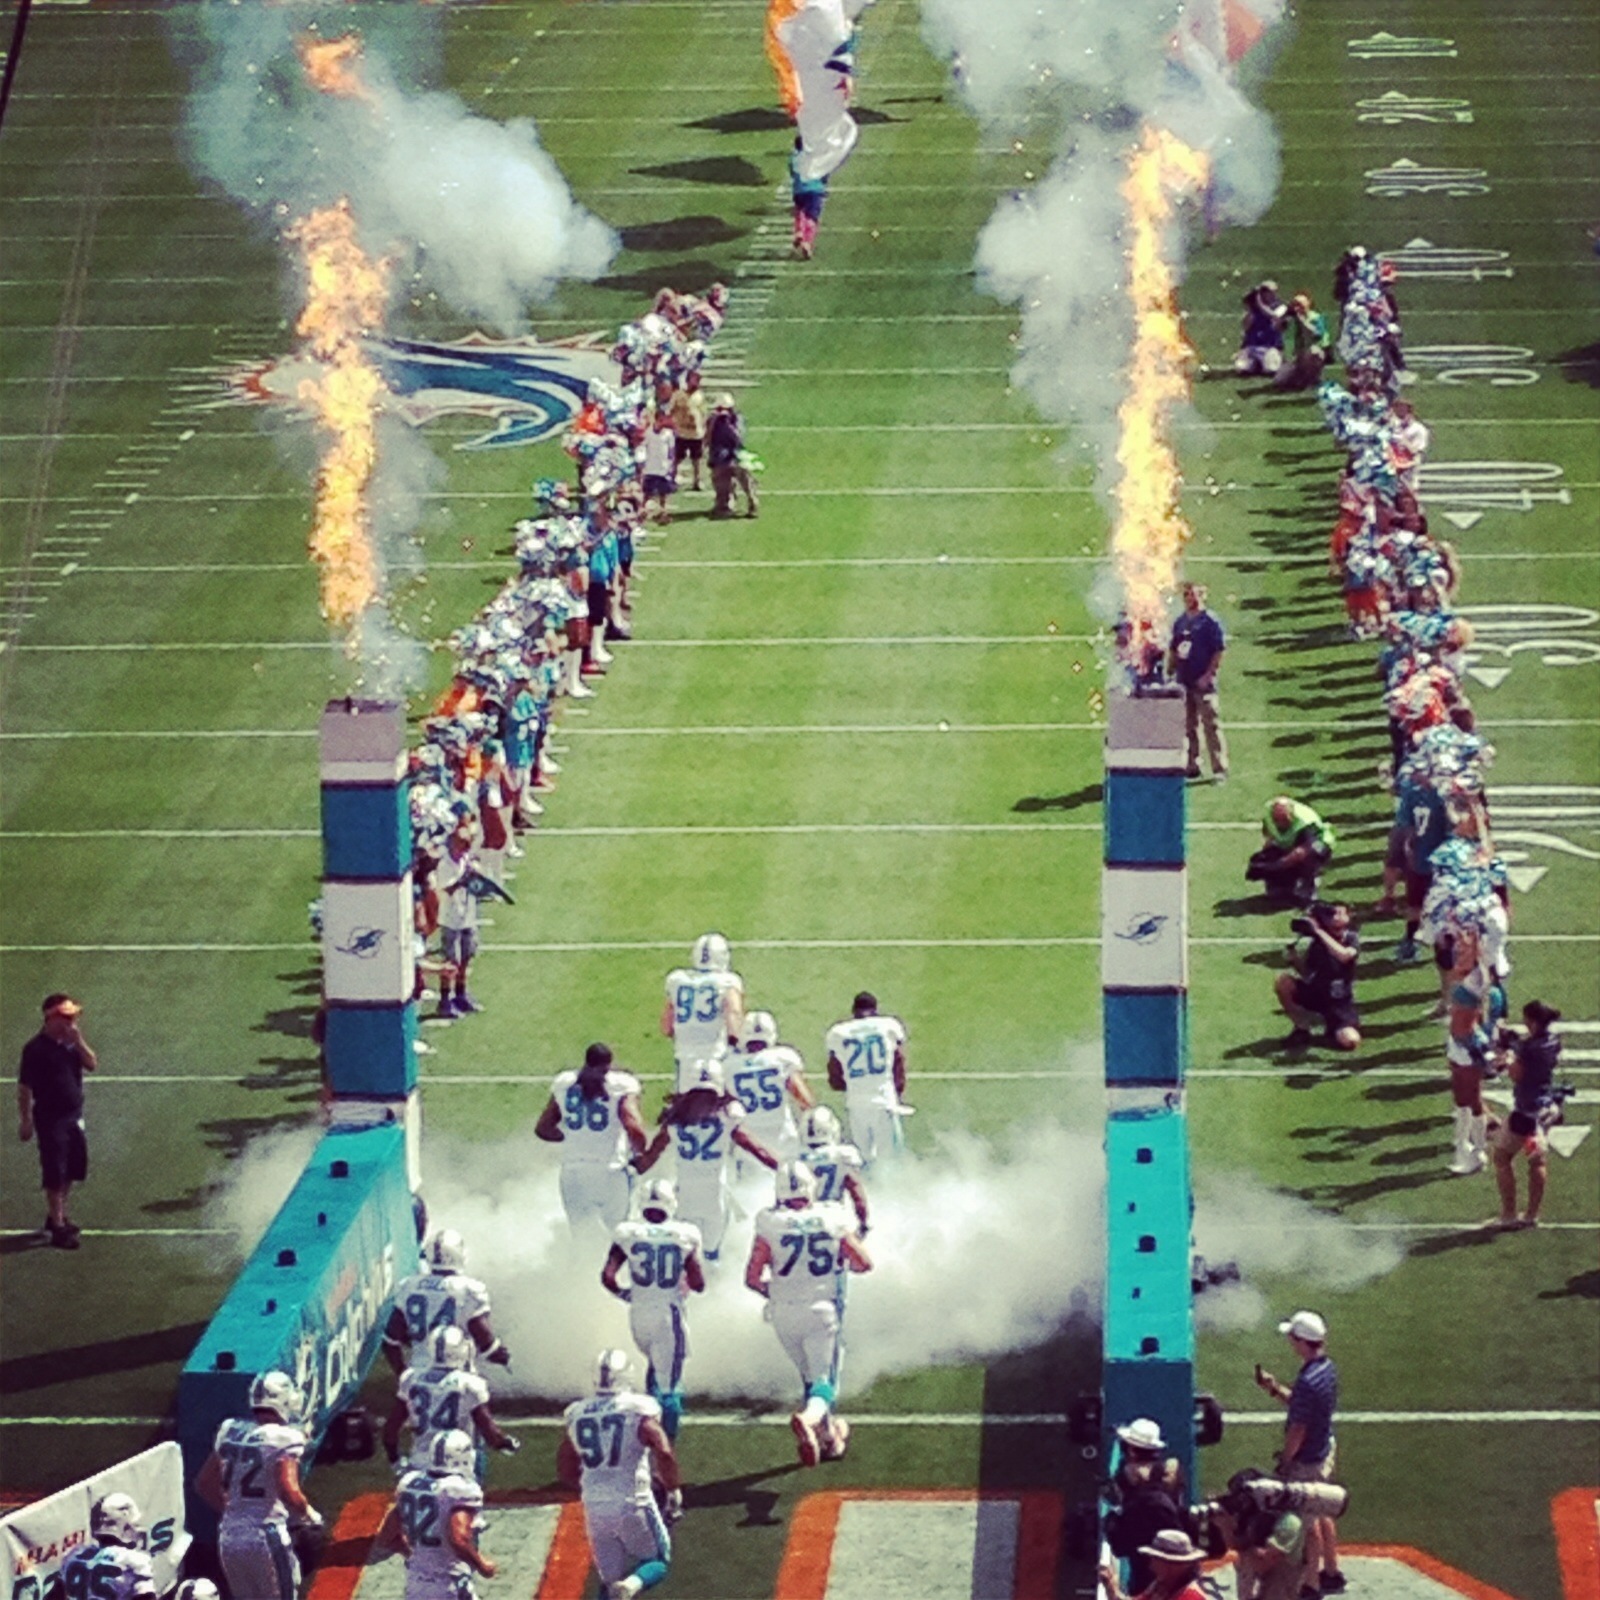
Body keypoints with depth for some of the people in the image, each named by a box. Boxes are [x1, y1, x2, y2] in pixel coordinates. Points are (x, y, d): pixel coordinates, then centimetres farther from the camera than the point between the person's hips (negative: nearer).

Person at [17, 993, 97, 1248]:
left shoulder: (71, 1043, 5)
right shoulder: (36, 1049, -16)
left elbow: (92, 1064, -4)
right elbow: (24, 1088, -14)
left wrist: (78, 1042, -16)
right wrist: (25, 1121, -14)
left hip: (74, 1116, 7)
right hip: (50, 1119, -7)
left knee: (73, 1169, 17)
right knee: (54, 1174, -2)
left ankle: (58, 1215, 34)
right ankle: (57, 1227, 5)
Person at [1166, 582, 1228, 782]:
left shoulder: (1210, 621, -6)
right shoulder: (1180, 622, 13)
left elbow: (1219, 651, -9)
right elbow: (1173, 651, 19)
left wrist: (1207, 675, -15)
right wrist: (1169, 673, 9)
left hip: (1202, 682, -7)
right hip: (1183, 681, 7)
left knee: (1211, 725, -7)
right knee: (1188, 726, 11)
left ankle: (1220, 769, -6)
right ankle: (1192, 765, 19)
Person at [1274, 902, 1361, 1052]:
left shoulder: (1351, 938, -10)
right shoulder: (1317, 939, -5)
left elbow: (1344, 955, -33)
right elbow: (1304, 973, -3)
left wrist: (1318, 931, -31)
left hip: (1340, 1002, -2)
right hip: (1314, 993, 2)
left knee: (1351, 1041, -28)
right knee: (1283, 981, -24)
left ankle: (1332, 1029, 12)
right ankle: (1301, 1029, -3)